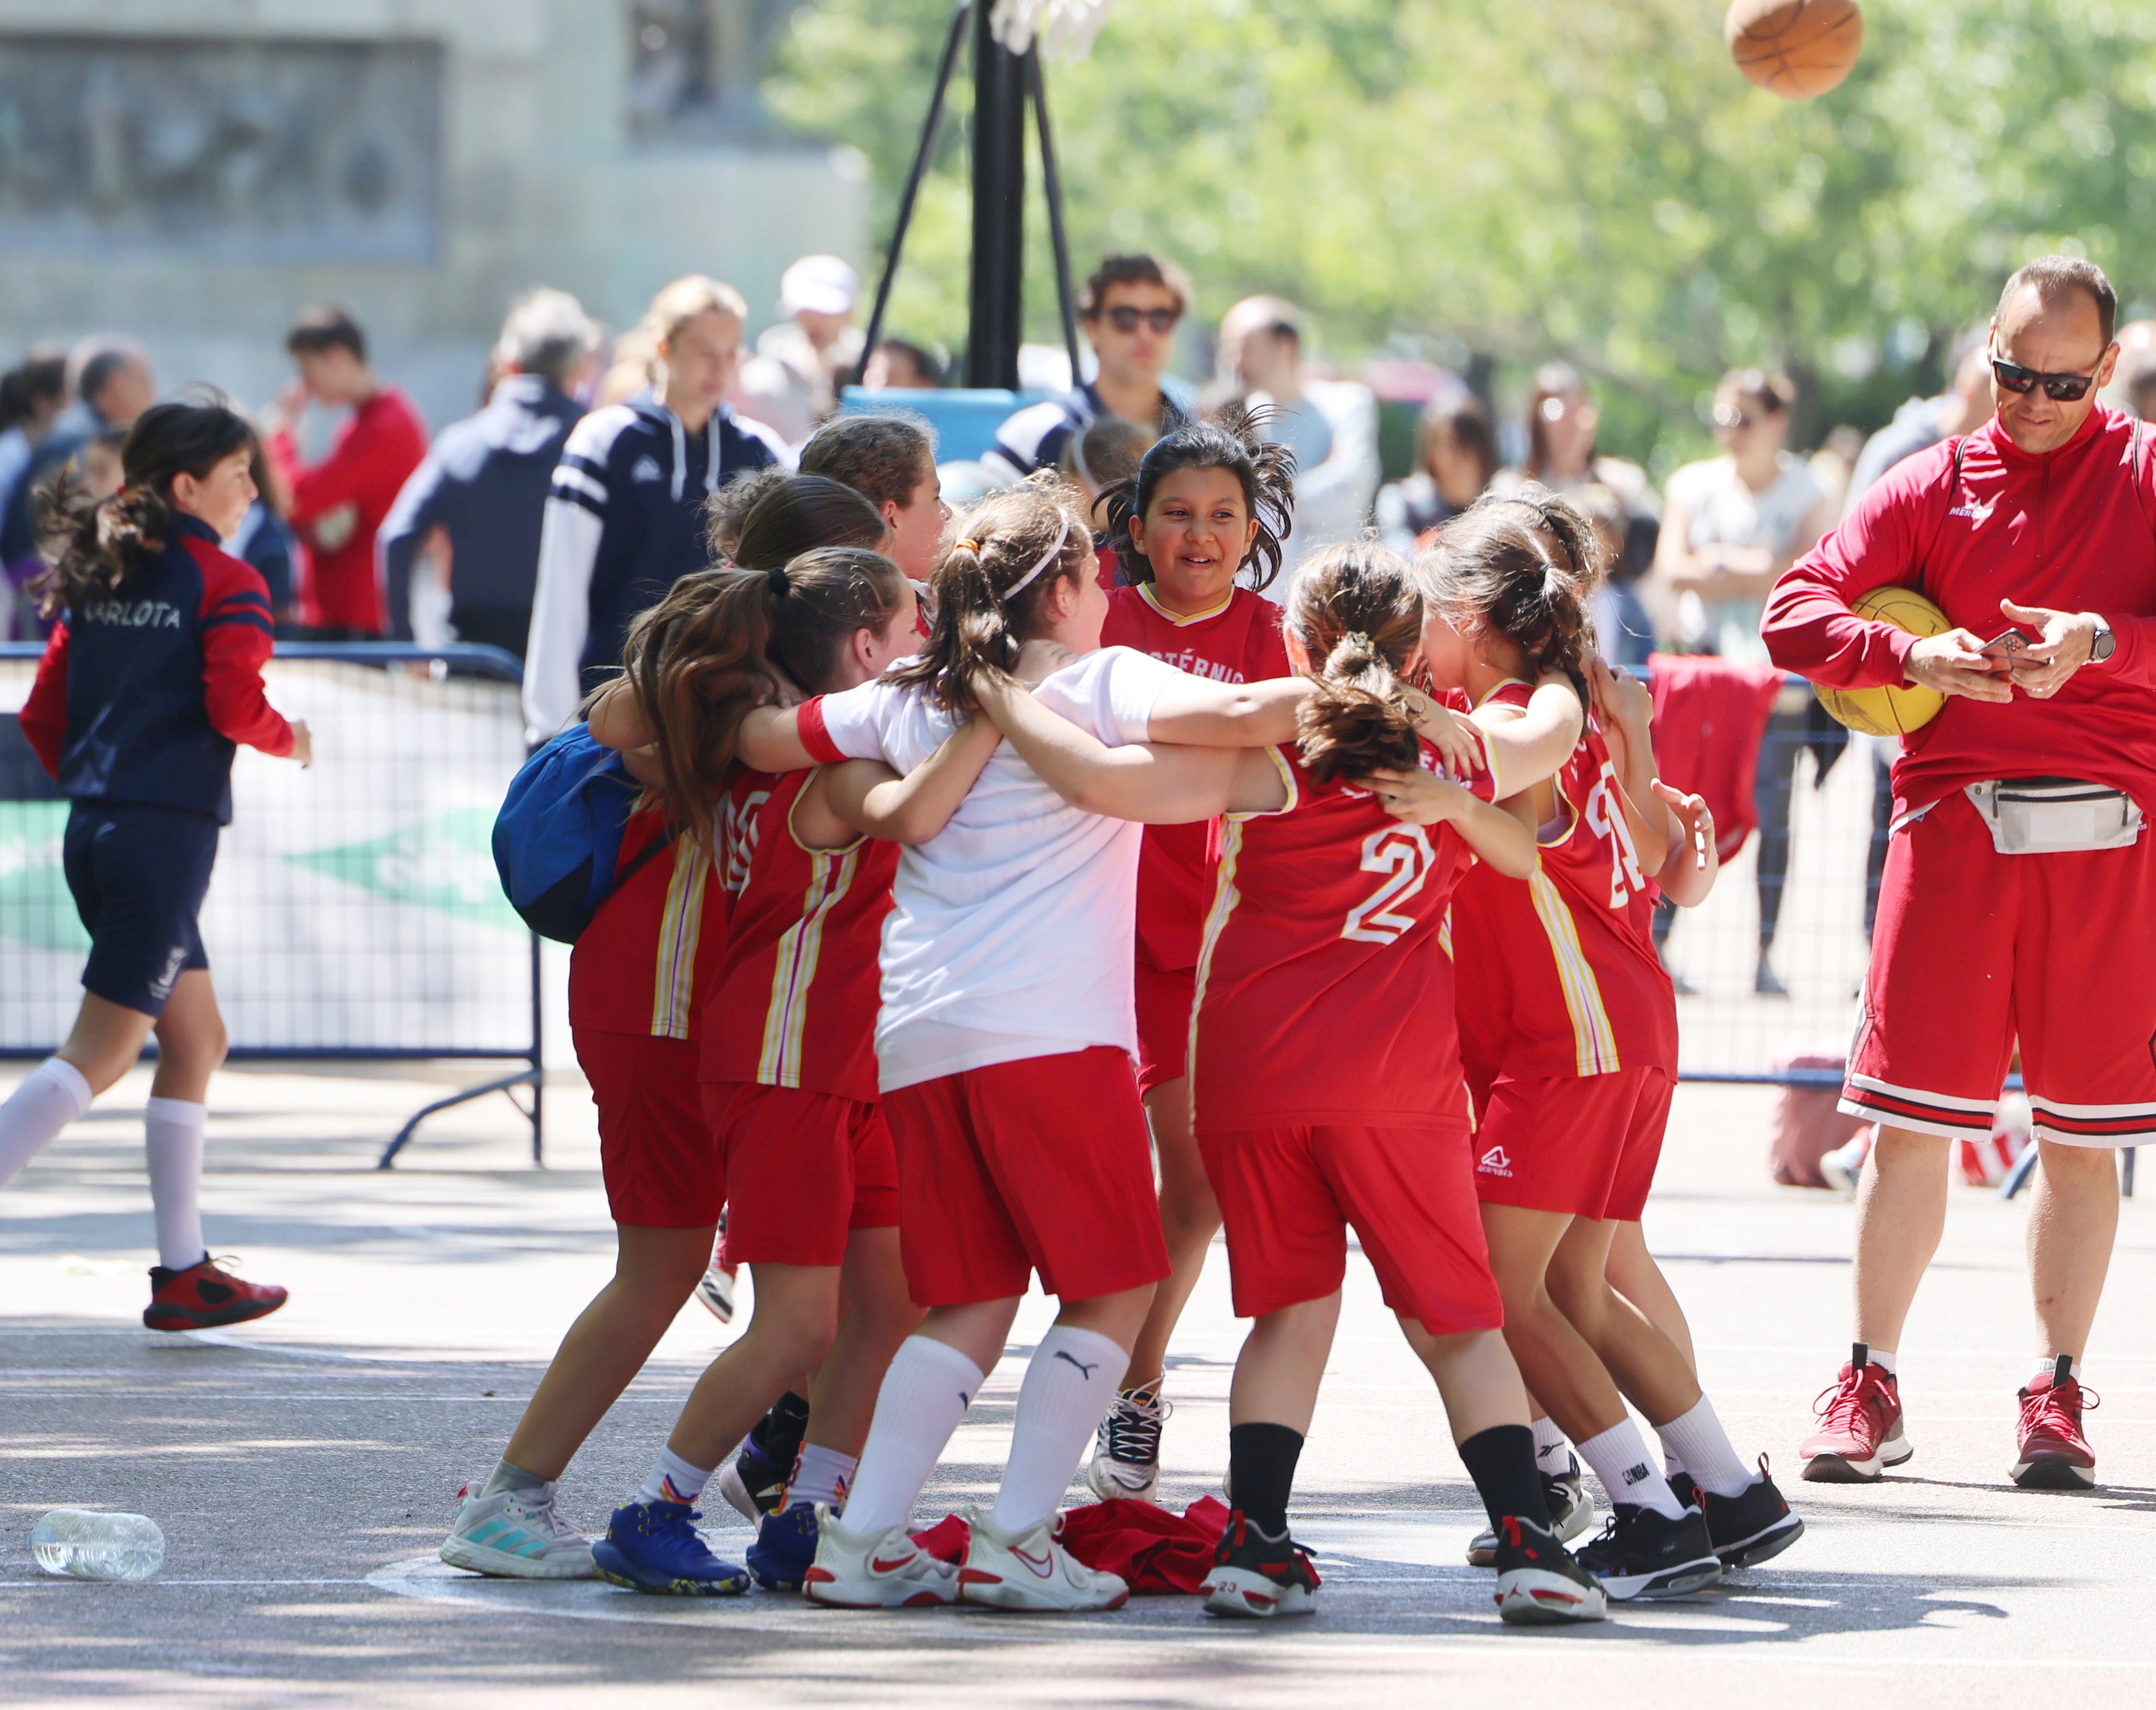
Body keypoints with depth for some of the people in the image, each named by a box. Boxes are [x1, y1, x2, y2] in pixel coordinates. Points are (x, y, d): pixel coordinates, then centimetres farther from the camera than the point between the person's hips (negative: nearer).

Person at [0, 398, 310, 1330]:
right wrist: (289, 740, 3)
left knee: (196, 1040, 16)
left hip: (93, 830, 8)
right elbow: (234, 703, -17)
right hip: (167, 833, -8)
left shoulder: (93, 580, 13)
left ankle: (184, 1270, 16)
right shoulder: (224, 583, -8)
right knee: (96, 1057, -8)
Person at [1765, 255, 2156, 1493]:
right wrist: (1909, 658, -15)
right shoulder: (1934, 485, 9)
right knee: (1911, 1122, -2)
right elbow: (1796, 614, 2)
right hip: (1956, 824, 1)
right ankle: (1872, 1389, 6)